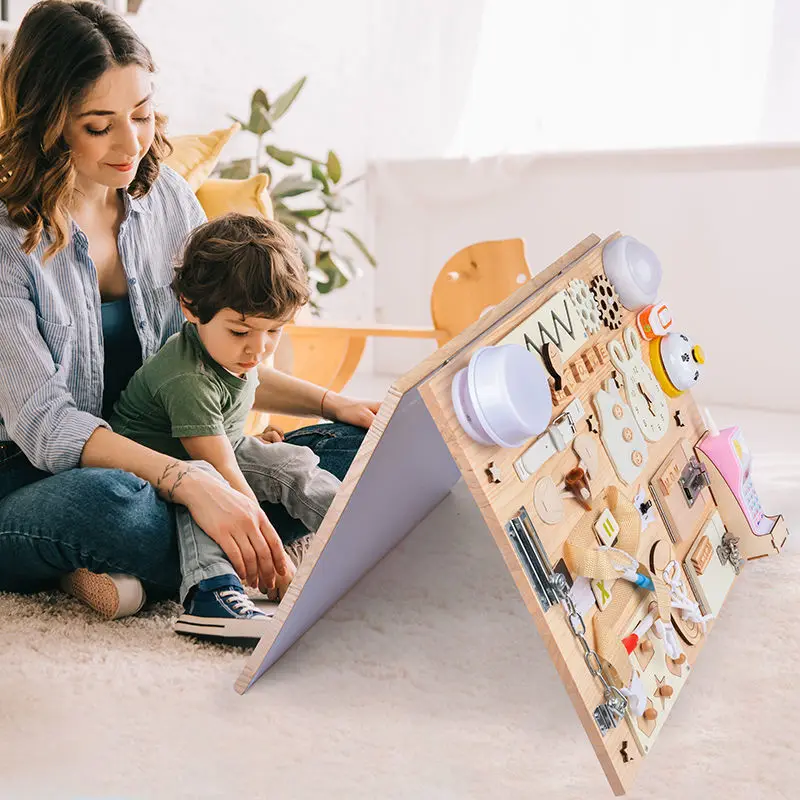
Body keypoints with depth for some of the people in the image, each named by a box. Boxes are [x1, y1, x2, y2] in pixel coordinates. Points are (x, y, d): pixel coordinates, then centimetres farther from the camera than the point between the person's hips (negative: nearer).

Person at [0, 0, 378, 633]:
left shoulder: (167, 199, 3)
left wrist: (329, 402, -3)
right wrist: (186, 482, -36)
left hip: (160, 465, 6)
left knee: (355, 448, -12)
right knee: (106, 501, -42)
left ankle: (132, 575, -20)